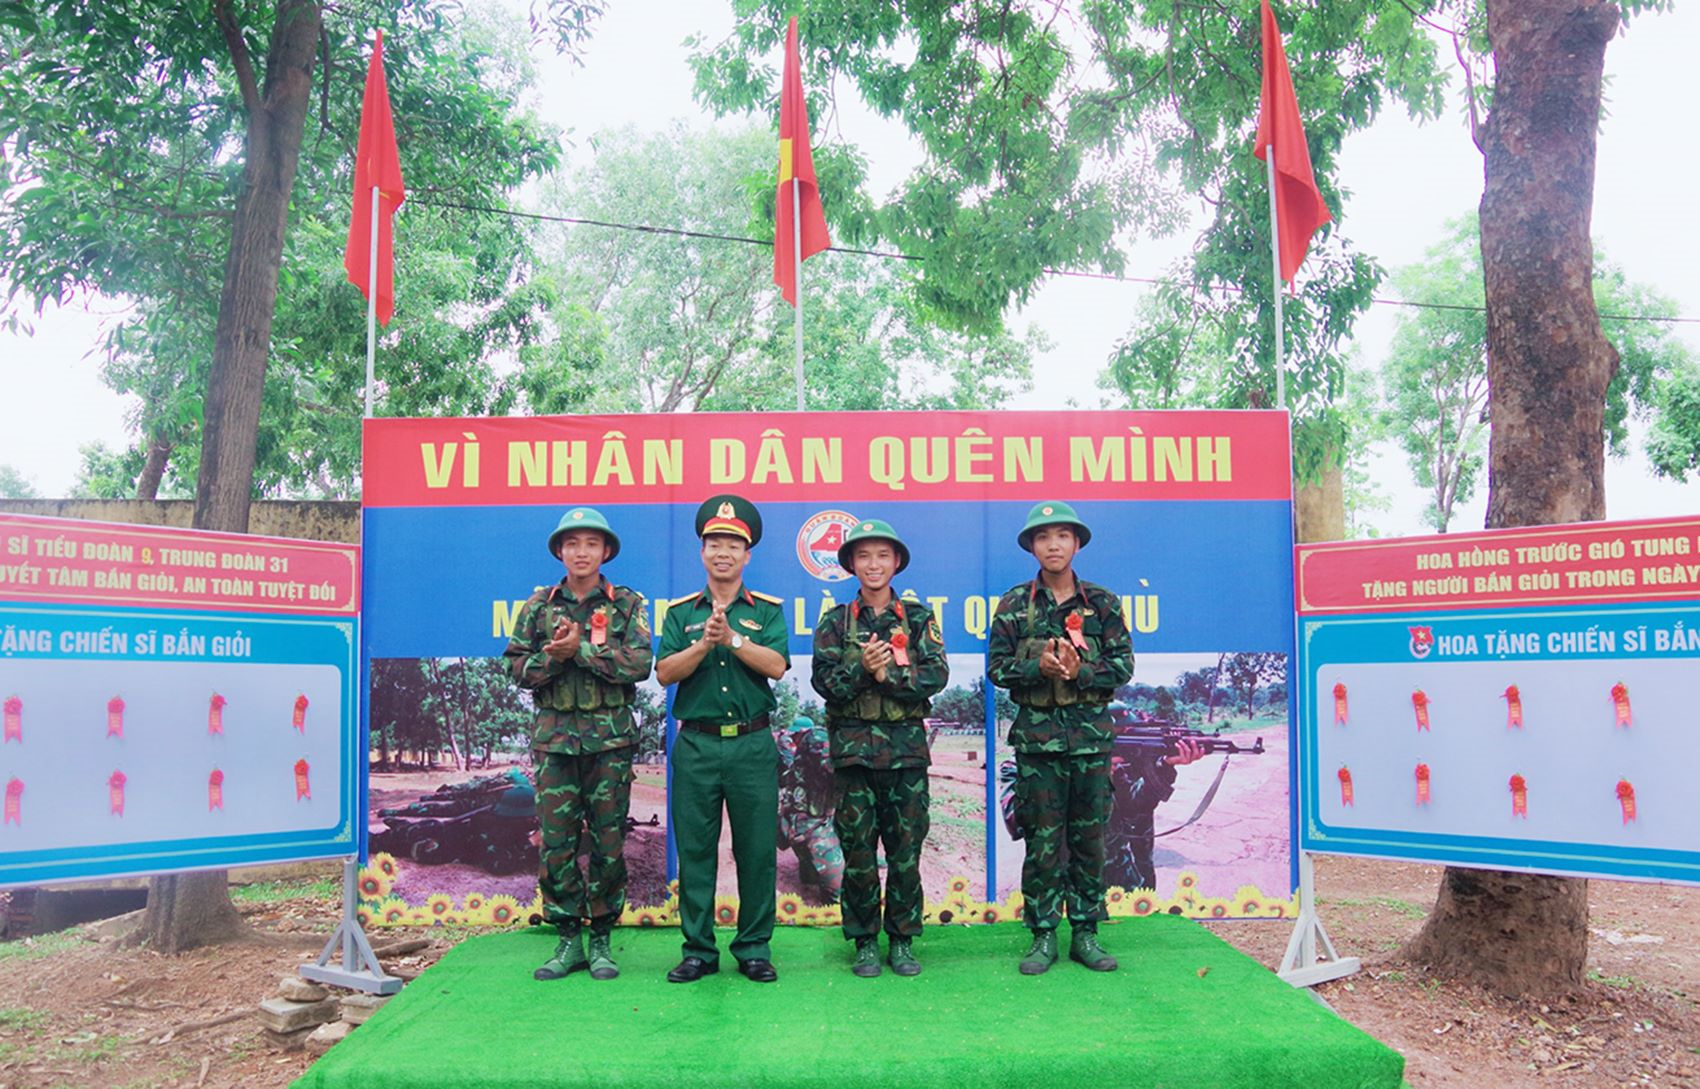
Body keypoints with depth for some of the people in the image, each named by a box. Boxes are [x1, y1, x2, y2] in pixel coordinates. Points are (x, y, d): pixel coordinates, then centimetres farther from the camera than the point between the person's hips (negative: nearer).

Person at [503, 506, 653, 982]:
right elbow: (518, 668, 5)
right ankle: (568, 939, 13)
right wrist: (556, 655, -13)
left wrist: (581, 649, -15)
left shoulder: (627, 604, 5)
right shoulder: (539, 605, 10)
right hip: (554, 737, 2)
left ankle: (602, 940, 14)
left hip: (611, 738, -1)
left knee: (608, 841, 3)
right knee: (555, 841, 1)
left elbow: (639, 664, -8)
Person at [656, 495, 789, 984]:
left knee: (756, 850, 4)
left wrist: (732, 638, -17)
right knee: (695, 849, 5)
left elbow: (776, 665, -8)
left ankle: (754, 948, 15)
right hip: (696, 745, 1)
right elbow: (665, 672, -2)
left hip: (753, 745, -1)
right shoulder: (681, 612, 10)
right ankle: (698, 950, 16)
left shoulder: (767, 610, 8)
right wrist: (704, 644, -15)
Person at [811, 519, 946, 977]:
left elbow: (938, 674, -4)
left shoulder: (918, 618, 8)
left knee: (906, 850, 4)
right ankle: (866, 942, 16)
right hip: (854, 746, 0)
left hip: (907, 746, 0)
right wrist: (862, 669, -20)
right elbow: (823, 681, -3)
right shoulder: (836, 621, 7)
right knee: (859, 851, 4)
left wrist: (890, 674, -16)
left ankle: (902, 941, 17)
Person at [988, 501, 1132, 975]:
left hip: (1092, 732, 1)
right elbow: (997, 666, 1)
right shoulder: (1014, 605, 4)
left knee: (1089, 836, 6)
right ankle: (1043, 935, 12)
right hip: (1038, 735, -1)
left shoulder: (1103, 603, 6)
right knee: (1043, 839, 2)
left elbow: (1123, 666, 1)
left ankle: (1085, 932, 17)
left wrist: (1077, 671, -15)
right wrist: (1039, 667, -16)